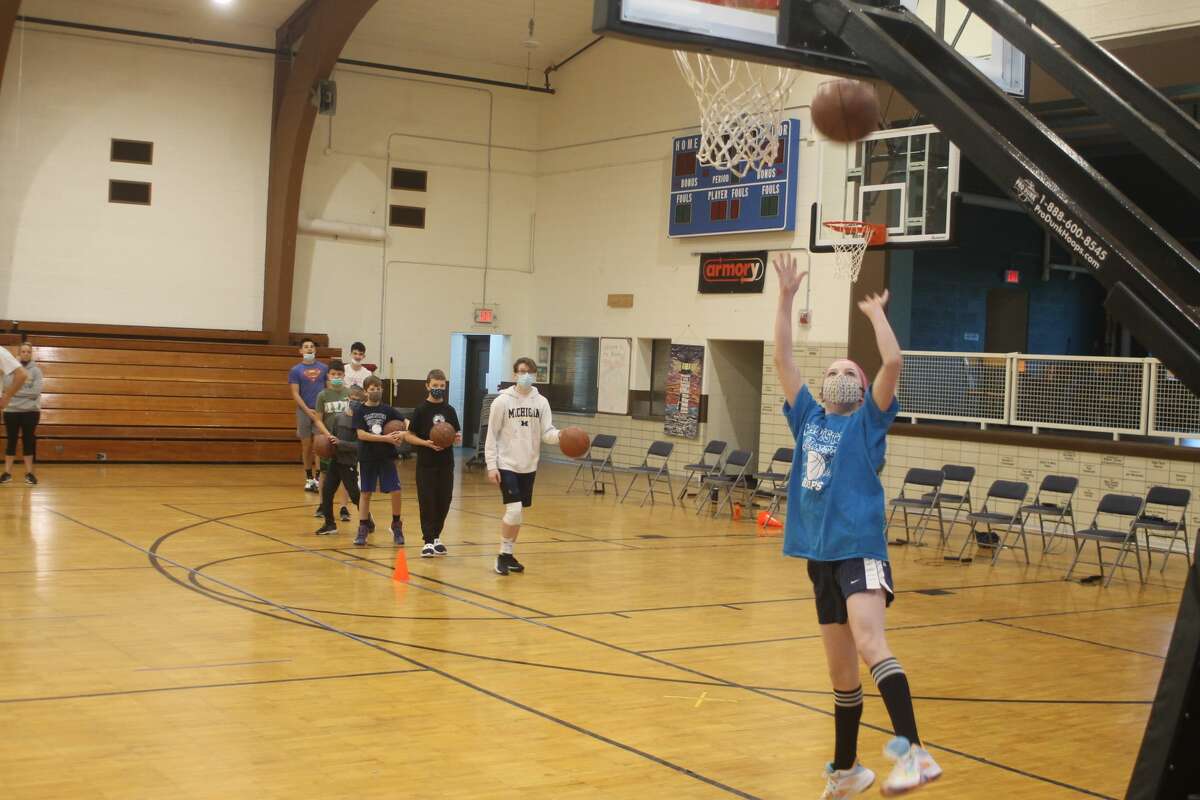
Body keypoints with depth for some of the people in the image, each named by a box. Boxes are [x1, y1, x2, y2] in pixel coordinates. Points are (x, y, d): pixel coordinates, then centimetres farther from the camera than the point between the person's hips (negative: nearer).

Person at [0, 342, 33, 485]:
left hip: (30, 411, 0)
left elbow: (36, 392, -9)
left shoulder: (36, 371, 1)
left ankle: (29, 473, 10)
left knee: (28, 441, 5)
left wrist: (16, 391, -11)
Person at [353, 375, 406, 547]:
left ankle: (396, 526, 13)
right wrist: (386, 438, -19)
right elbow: (361, 435, -13)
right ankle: (363, 529, 15)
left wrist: (403, 433, -23)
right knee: (365, 493, 5)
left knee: (395, 491, -5)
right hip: (367, 458, -1)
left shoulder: (387, 409, 2)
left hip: (387, 457, 1)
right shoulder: (360, 411, -3)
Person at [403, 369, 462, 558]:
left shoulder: (449, 410, 7)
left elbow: (457, 434, 14)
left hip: (446, 463, 4)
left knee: (444, 501, 7)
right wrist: (427, 443, -18)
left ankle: (436, 537, 23)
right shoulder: (421, 410, -4)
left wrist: (458, 438, -9)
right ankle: (428, 541, 1)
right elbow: (408, 436, -3)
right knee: (427, 502, -4)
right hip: (426, 463, -4)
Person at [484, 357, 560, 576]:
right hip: (506, 465, -4)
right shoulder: (502, 401, -7)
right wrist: (491, 465, -10)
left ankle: (508, 554, 23)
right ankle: (503, 555, 0)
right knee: (514, 510, -14)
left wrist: (561, 435, -25)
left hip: (529, 466, 4)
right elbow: (492, 435, -5)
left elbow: (546, 433, -3)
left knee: (517, 512, 10)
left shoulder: (541, 402, 3)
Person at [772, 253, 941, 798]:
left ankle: (914, 753, -36)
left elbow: (893, 363, -11)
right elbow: (781, 359, 11)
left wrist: (876, 312, 1)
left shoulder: (867, 421, 3)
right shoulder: (808, 418, 14)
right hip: (820, 554, 5)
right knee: (840, 671, 13)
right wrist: (786, 298, 8)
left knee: (869, 644, -27)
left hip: (860, 549, -5)